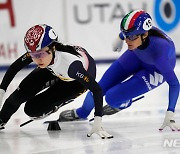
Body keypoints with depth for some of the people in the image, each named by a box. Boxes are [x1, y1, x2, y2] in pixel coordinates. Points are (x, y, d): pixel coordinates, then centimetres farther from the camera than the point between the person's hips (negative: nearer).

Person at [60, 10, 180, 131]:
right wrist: (120, 38, 15)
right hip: (138, 54, 4)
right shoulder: (133, 31, -32)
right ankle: (81, 113, 33)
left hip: (156, 70, -4)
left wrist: (170, 114, -40)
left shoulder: (158, 52, -44)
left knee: (112, 98, -15)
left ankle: (124, 103, 21)